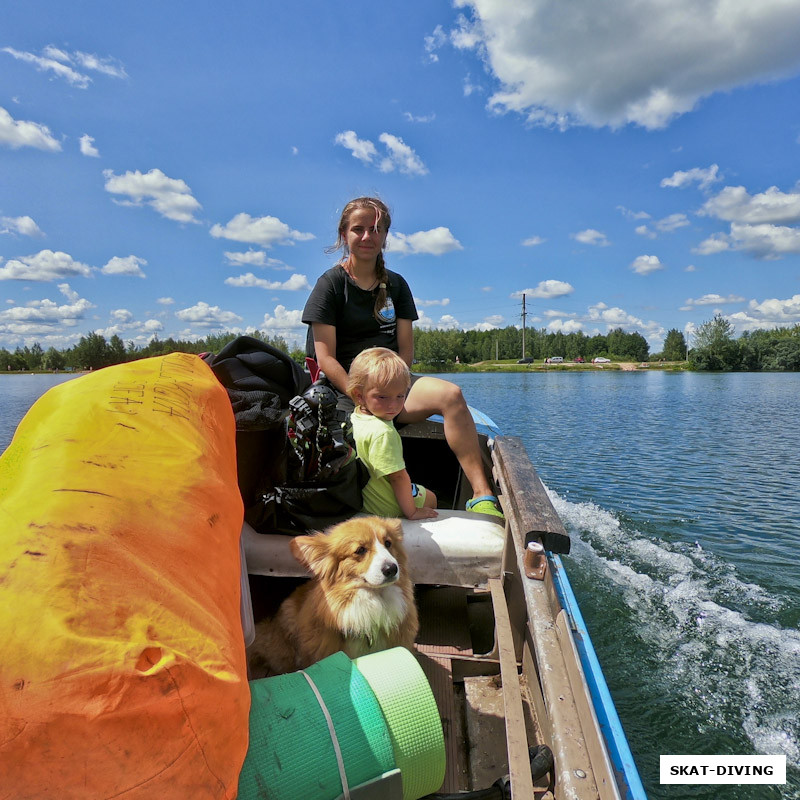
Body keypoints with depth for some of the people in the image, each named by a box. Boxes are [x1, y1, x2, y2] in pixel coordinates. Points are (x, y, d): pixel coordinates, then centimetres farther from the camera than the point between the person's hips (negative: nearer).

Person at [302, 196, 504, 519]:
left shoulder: (396, 285, 14)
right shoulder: (331, 284, 1)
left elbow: (406, 350, 9)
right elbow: (326, 358, -7)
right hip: (344, 388, -3)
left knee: (450, 394, -26)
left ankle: (482, 495, -27)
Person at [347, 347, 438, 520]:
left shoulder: (355, 416, -6)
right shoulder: (382, 432, -36)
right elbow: (397, 476, -31)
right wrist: (411, 512, -21)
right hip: (385, 508, -8)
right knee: (431, 498, 21)